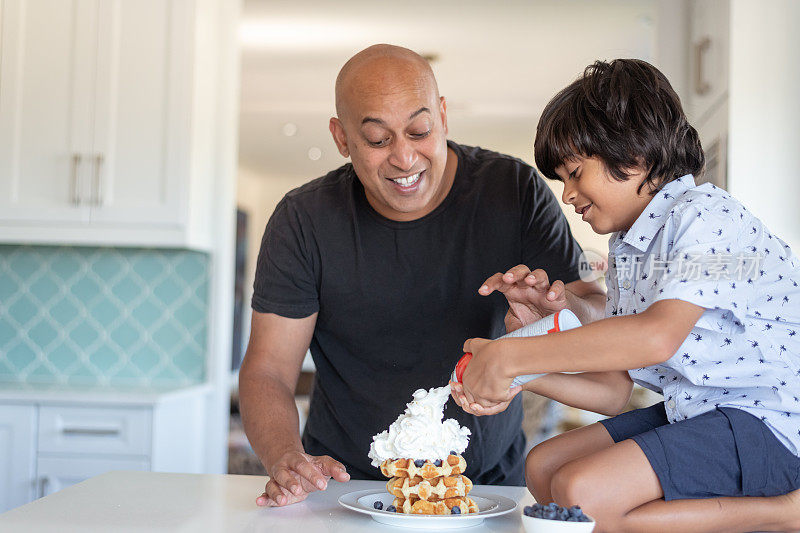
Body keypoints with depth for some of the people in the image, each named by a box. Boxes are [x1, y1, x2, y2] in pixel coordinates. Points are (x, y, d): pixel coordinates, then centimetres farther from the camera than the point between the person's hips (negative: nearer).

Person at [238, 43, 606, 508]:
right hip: (346, 482, 0)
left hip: (489, 482, 1)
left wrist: (556, 309, -28)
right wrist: (286, 458, -26)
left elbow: (598, 315, -4)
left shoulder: (515, 192, -5)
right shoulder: (304, 221, -5)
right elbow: (267, 369, -6)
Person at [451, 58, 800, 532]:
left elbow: (658, 336, -34)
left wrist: (510, 357, -30)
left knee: (580, 493, -22)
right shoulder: (625, 251, 13)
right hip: (693, 413, 10)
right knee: (544, 467, 7)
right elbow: (615, 392, 9)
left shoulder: (703, 214, -16)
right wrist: (522, 376, -7)